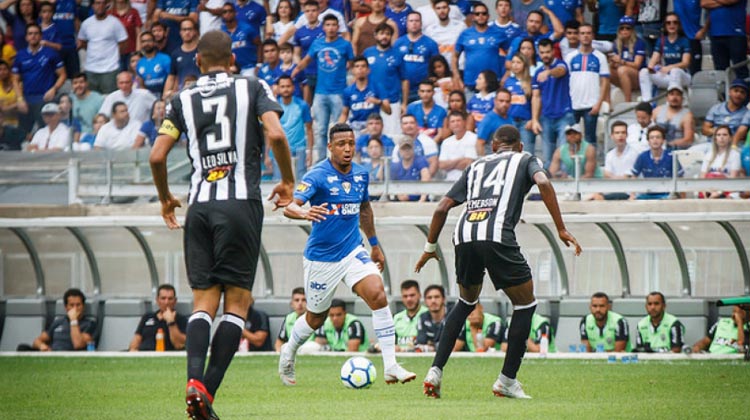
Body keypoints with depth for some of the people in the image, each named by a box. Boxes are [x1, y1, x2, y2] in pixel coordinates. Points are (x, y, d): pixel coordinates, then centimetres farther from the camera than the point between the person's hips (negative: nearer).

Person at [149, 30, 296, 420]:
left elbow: (157, 156, 4)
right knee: (237, 301, 1)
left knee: (203, 301, 6)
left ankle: (194, 380, -19)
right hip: (241, 203, -2)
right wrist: (287, 180, 6)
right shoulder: (252, 88, 6)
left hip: (199, 206, 2)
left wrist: (165, 198, 21)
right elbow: (275, 135, -9)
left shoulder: (182, 99, 11)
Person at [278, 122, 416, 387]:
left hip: (353, 251, 4)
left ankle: (391, 367, -19)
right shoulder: (317, 176, -16)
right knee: (316, 318, 10)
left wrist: (374, 244, 26)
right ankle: (288, 353, 41)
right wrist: (304, 213, -51)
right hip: (321, 257, -4)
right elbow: (289, 207, -29)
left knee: (378, 295, -18)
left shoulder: (361, 174, 3)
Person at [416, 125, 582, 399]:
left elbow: (442, 208, 24)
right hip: (497, 236, -5)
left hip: (464, 237, 5)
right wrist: (561, 229, -2)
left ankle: (435, 371, 17)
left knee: (466, 302, 27)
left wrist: (430, 247, 33)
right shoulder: (525, 160, 20)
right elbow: (543, 183, -3)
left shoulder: (476, 165, 30)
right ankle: (507, 381, 7)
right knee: (526, 305, 12)